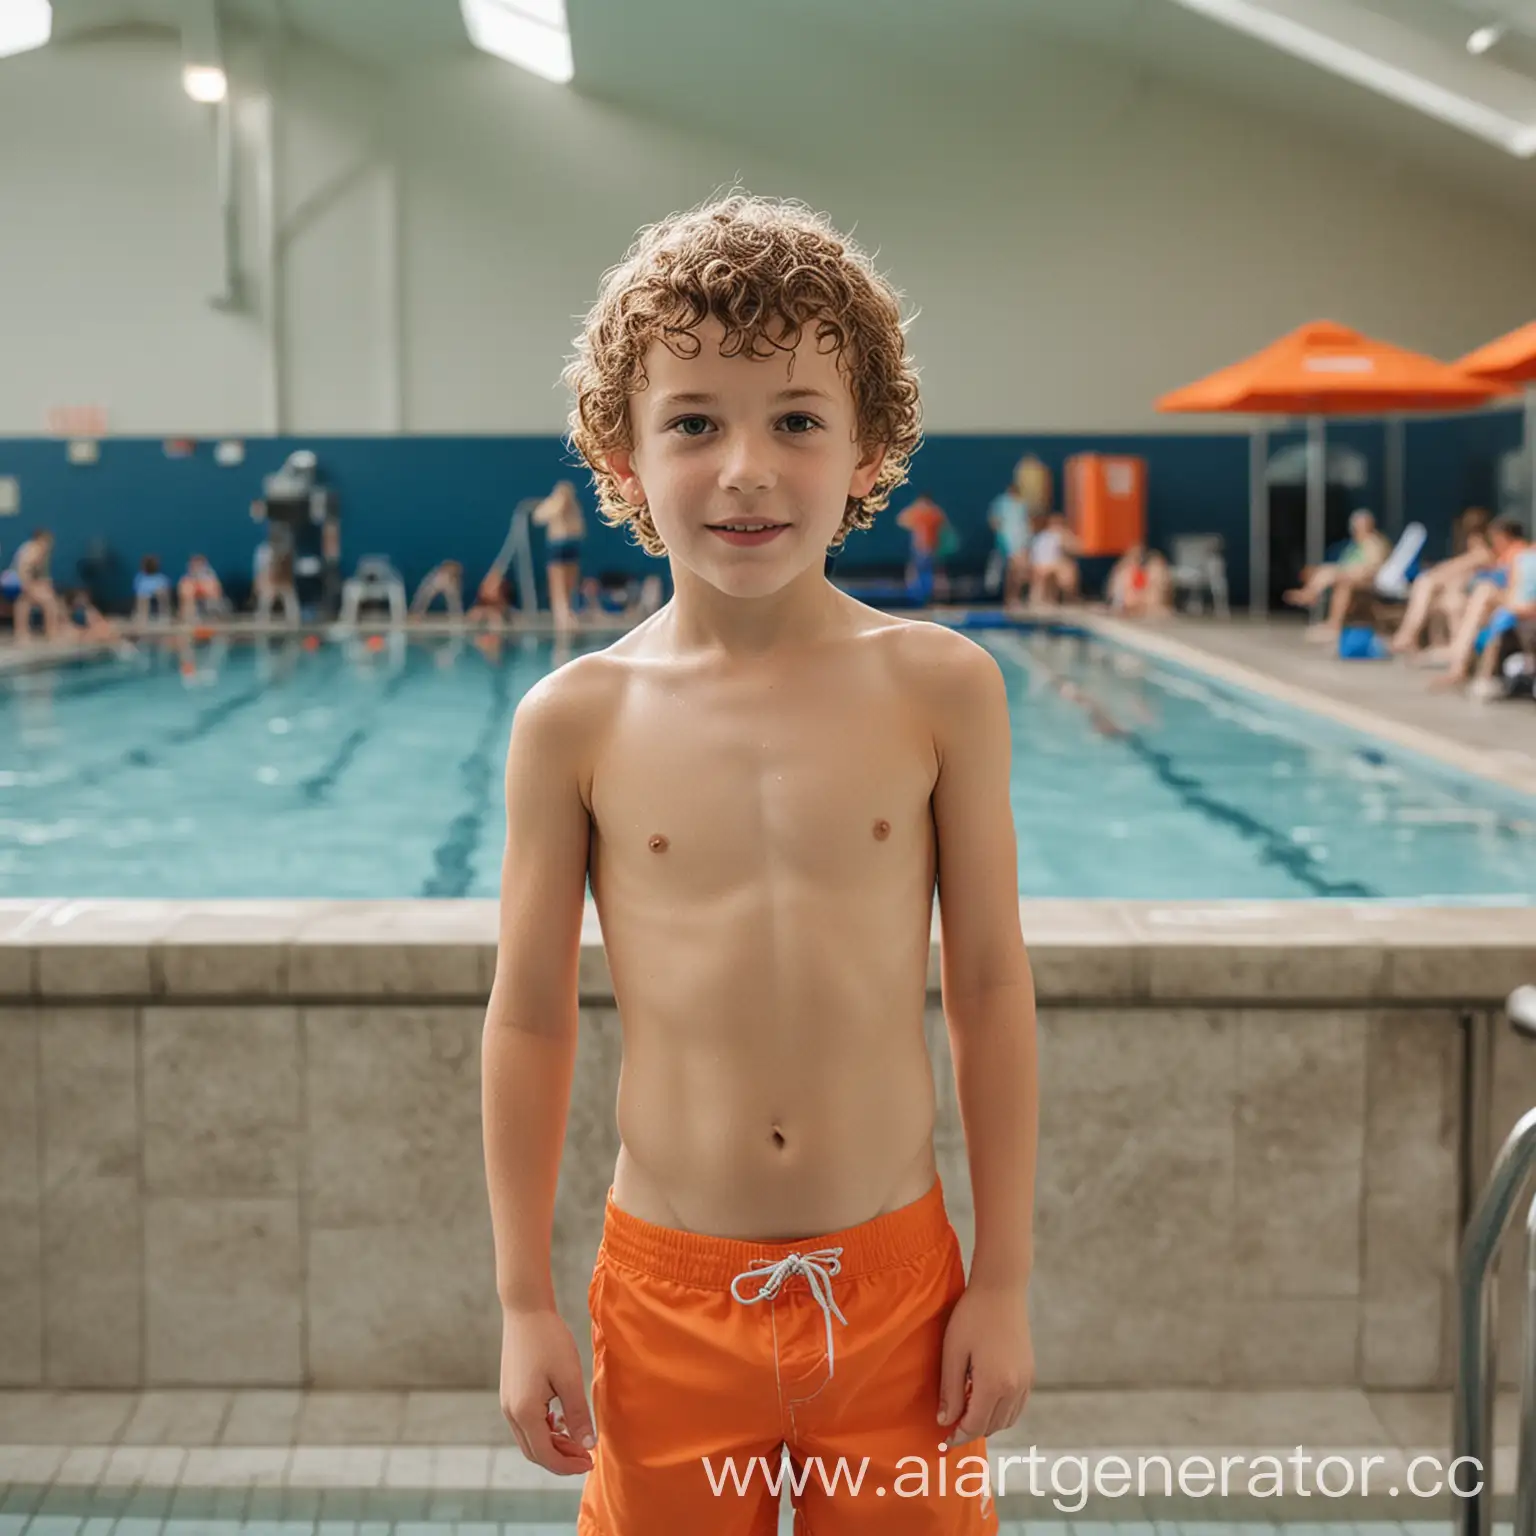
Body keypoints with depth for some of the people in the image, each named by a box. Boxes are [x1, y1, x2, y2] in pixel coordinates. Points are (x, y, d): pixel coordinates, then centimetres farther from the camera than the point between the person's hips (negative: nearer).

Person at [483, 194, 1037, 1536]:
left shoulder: (940, 688, -6)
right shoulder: (576, 720, -6)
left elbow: (990, 990, -1)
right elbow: (530, 1021, 1)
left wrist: (1005, 1279, 1)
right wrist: (525, 1302, 3)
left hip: (895, 1282, 0)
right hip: (669, 1293, 0)